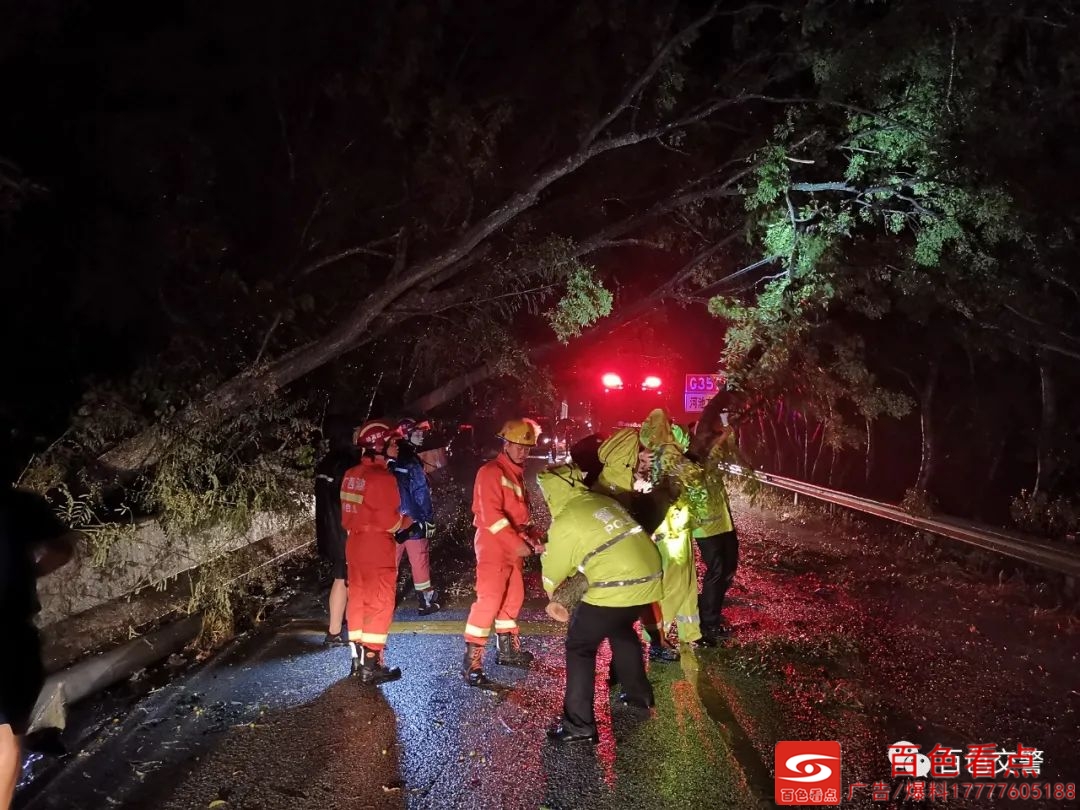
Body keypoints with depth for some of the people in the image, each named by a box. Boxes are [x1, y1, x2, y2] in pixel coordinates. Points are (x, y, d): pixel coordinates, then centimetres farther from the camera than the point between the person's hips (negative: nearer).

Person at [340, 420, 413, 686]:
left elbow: (347, 514, 11)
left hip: (354, 545, 8)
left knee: (357, 601, 15)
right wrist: (406, 521, -1)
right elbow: (389, 521, -19)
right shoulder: (382, 478, -19)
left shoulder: (350, 476, 6)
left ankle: (358, 658, 25)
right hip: (378, 548, -8)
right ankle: (372, 666, 4)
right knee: (379, 606, 0)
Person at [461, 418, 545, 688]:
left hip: (514, 546, 10)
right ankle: (471, 664, -11)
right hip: (494, 545, -9)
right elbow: (490, 515, -23)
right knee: (489, 600, -14)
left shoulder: (516, 474, 16)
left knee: (513, 597, 17)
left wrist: (533, 538, 6)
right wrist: (518, 543, -27)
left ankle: (507, 650, 32)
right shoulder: (490, 472, -14)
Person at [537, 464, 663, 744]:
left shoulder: (565, 521, -4)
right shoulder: (604, 501, 15)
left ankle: (579, 725, 6)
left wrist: (554, 600, 30)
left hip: (617, 588, -8)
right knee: (621, 629, 33)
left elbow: (553, 573, 8)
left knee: (579, 646, 7)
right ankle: (639, 693, 45)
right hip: (650, 578, 8)